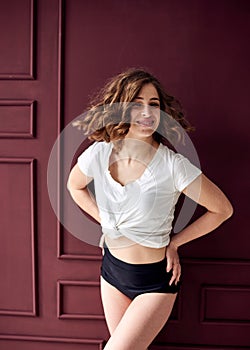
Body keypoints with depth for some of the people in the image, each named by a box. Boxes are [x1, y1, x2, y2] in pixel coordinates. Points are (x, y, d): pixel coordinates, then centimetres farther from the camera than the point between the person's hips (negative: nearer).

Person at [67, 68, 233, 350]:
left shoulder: (173, 165, -23)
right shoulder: (99, 153, -13)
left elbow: (222, 209, -11)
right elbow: (75, 186, 10)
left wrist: (174, 242, -7)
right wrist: (104, 221, 3)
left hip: (156, 278, -4)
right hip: (112, 268, 4)